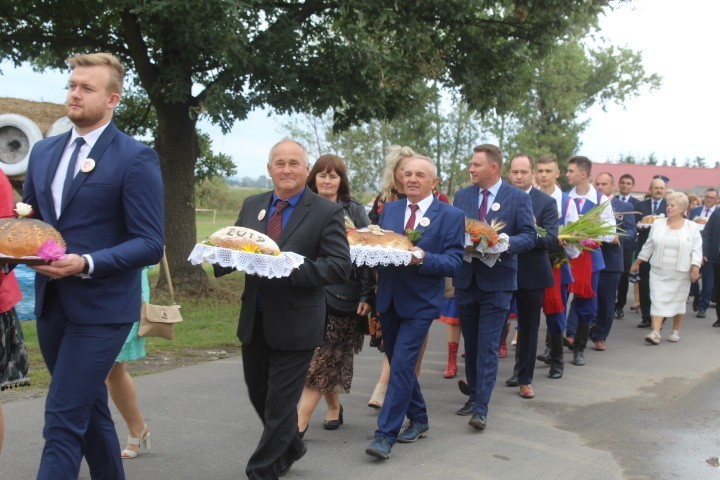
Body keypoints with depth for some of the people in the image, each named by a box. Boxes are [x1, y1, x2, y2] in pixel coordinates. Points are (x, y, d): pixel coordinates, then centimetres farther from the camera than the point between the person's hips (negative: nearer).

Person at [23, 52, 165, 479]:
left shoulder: (136, 159, -10)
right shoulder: (43, 151, 11)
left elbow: (151, 245, -13)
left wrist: (86, 264, -25)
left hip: (100, 308, -7)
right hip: (51, 303, 7)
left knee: (63, 420, -7)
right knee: (89, 410, 19)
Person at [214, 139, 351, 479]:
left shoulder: (327, 212, -8)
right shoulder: (252, 206, 8)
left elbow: (340, 267, -15)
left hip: (295, 323, -6)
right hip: (255, 321, 6)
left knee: (280, 402, 3)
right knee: (259, 394, 19)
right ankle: (290, 447, 43)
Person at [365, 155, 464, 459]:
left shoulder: (451, 216, -6)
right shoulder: (389, 209, 9)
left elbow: (454, 264, -11)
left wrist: (422, 258, -26)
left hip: (420, 303, -5)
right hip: (389, 299, 6)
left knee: (401, 366, -10)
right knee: (400, 365, 15)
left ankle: (385, 435, -3)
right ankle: (419, 420, 32)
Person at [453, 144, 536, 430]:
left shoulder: (518, 198, -3)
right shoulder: (462, 196, 8)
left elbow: (530, 236, -5)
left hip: (496, 283, -4)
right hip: (466, 280, 5)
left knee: (488, 347, -7)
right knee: (471, 344, 14)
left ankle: (481, 409, -5)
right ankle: (474, 396, 28)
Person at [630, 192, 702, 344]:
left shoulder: (692, 227, -2)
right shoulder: (658, 224, 3)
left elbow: (696, 250, -2)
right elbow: (648, 245, 9)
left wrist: (695, 269, -12)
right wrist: (637, 262, 10)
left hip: (681, 273, -1)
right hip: (658, 271, 1)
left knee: (679, 301, 9)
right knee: (658, 300, -5)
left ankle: (675, 331, 24)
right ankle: (655, 333, -10)